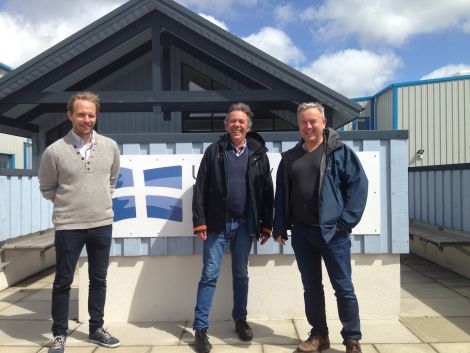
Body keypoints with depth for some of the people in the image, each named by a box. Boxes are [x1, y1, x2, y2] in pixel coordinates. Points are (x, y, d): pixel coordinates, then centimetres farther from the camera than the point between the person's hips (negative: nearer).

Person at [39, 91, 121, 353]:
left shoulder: (111, 147, 0)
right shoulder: (55, 151, -8)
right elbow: (47, 188, 5)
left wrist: (100, 202, 11)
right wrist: (68, 204, 1)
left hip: (103, 224, 3)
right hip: (68, 226, -3)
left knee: (99, 280, 14)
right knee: (63, 282, 9)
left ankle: (97, 329, 31)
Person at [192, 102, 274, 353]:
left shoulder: (258, 154, 5)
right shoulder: (214, 151, 1)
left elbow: (267, 192, 6)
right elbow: (200, 189, -2)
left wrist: (266, 225, 3)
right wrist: (199, 222, -8)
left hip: (245, 225, 2)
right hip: (217, 223, -1)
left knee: (241, 274, 14)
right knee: (210, 274, 2)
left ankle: (240, 320, 32)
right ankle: (200, 328, 12)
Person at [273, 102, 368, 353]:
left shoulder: (340, 152, -2)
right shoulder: (289, 158, 11)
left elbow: (358, 184, -7)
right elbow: (281, 195, 11)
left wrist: (347, 221, -13)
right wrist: (279, 227, 6)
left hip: (333, 232, -4)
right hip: (301, 232, 4)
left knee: (343, 287, 4)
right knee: (311, 287, 13)